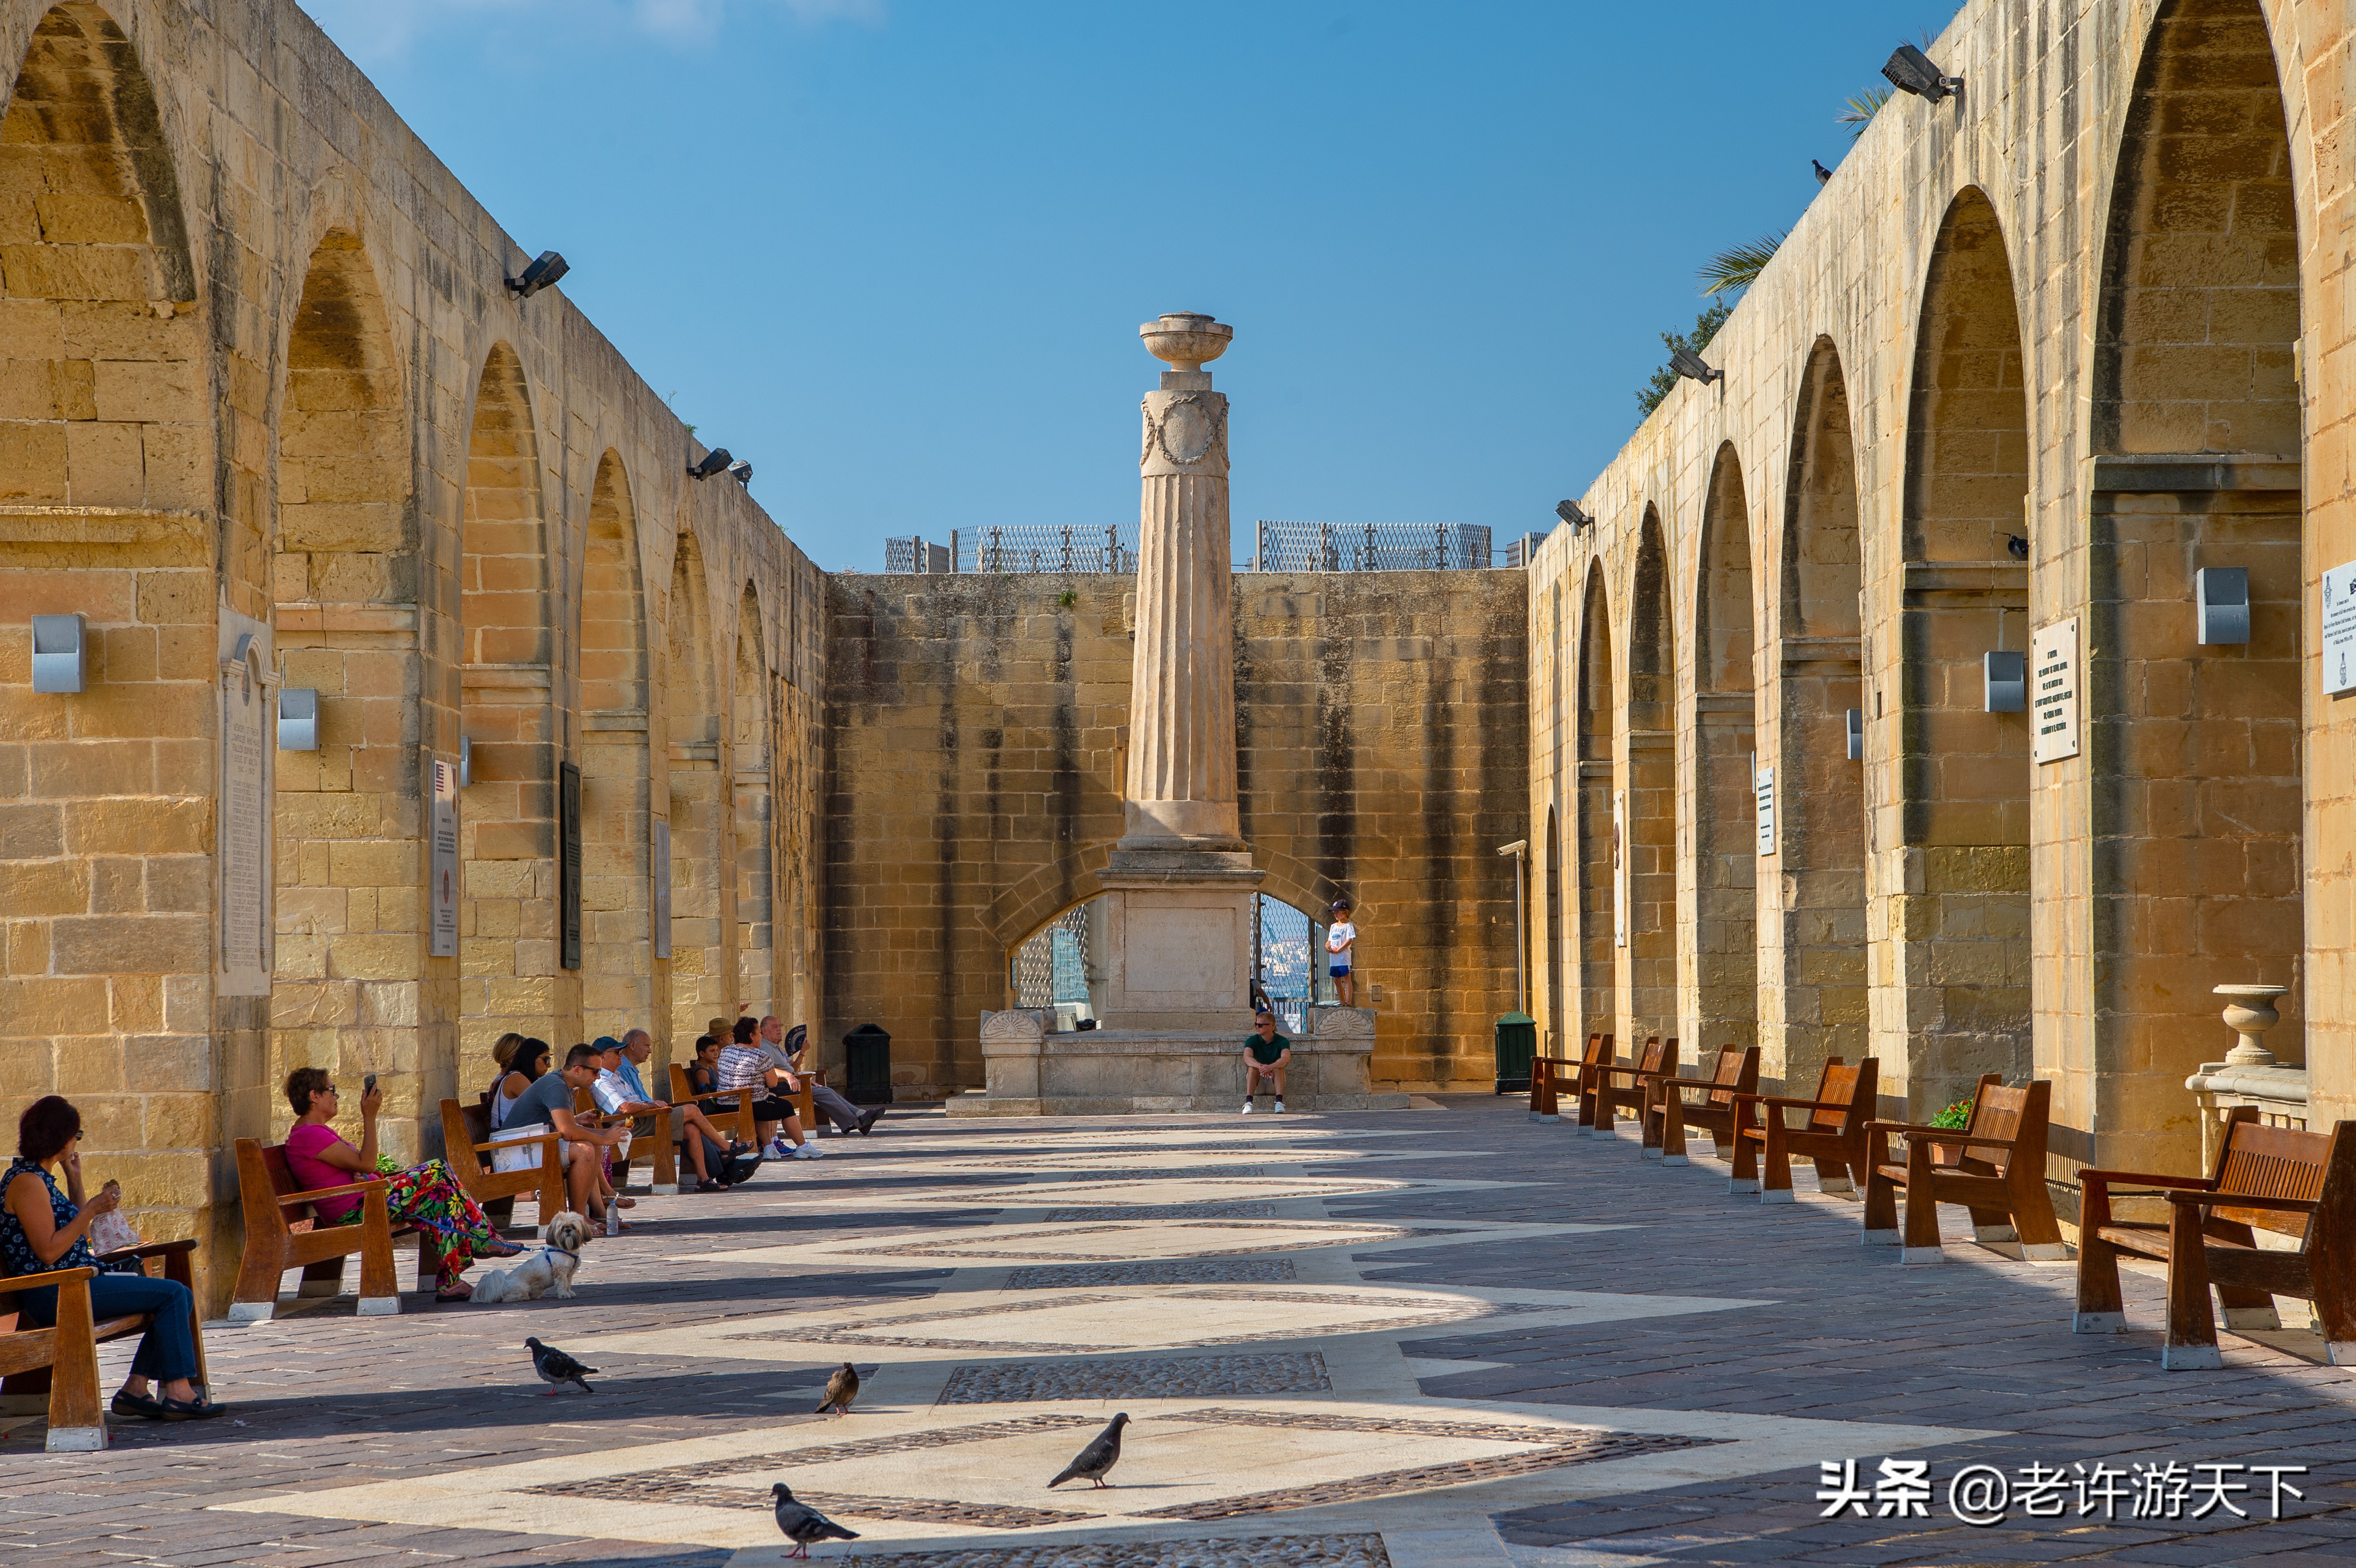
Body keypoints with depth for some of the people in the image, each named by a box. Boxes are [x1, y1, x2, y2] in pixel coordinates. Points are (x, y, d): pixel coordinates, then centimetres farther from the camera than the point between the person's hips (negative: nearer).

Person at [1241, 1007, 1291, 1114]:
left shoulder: (1282, 1041, -9)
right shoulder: (1252, 1040, -5)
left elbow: (1286, 1058, -29)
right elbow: (1247, 1058, -24)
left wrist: (1270, 1067, -48)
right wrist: (1261, 1066, -45)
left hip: (1274, 1081, -1)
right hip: (1257, 1085, 1)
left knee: (1278, 1068, -29)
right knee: (1252, 1068, -29)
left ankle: (1279, 1102, -42)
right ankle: (1248, 1103, -42)